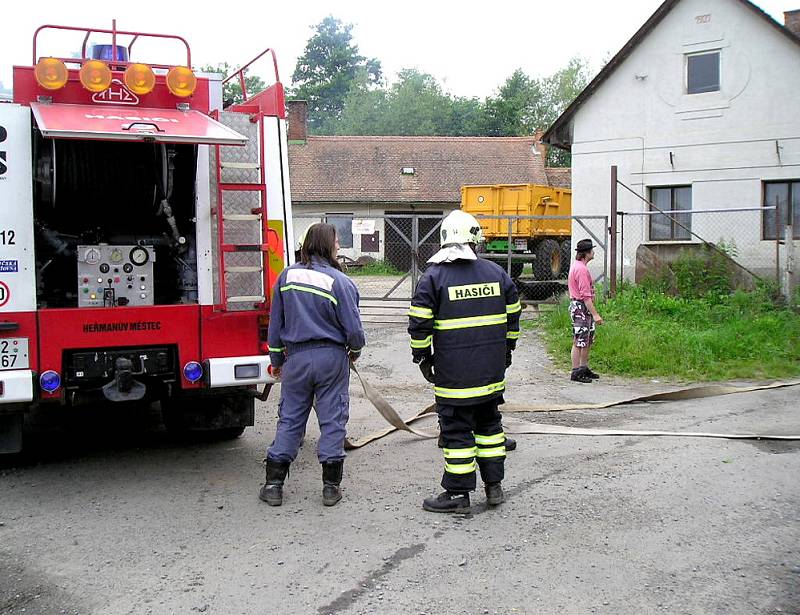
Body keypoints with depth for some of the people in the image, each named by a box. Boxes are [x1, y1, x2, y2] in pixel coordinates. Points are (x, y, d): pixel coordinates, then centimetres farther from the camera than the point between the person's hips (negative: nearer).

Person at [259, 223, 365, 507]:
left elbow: (275, 322, 7)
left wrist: (276, 359, 18)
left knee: (289, 419, 11)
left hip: (296, 356, 3)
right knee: (332, 420, 7)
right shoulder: (340, 281, -12)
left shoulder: (287, 276, 1)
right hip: (331, 357, -3)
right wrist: (355, 350, 13)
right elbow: (353, 328, -9)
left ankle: (273, 484, 13)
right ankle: (331, 486, 12)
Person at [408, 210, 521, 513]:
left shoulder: (433, 277, -8)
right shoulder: (496, 272, 5)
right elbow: (513, 315, 13)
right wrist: (506, 350, 25)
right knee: (489, 422, 18)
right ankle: (494, 486, 25)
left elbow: (419, 324, -9)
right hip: (492, 370, 5)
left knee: (457, 428, 3)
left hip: (453, 372, -4)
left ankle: (458, 494, 10)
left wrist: (422, 357, 4)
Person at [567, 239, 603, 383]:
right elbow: (586, 295, -23)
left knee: (588, 340, 16)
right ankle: (576, 372, -1)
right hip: (581, 308, -11)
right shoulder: (581, 269, -19)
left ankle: (584, 368, 25)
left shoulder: (577, 265, 15)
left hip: (584, 308, 11)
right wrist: (595, 314, -22)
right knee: (579, 341, -6)